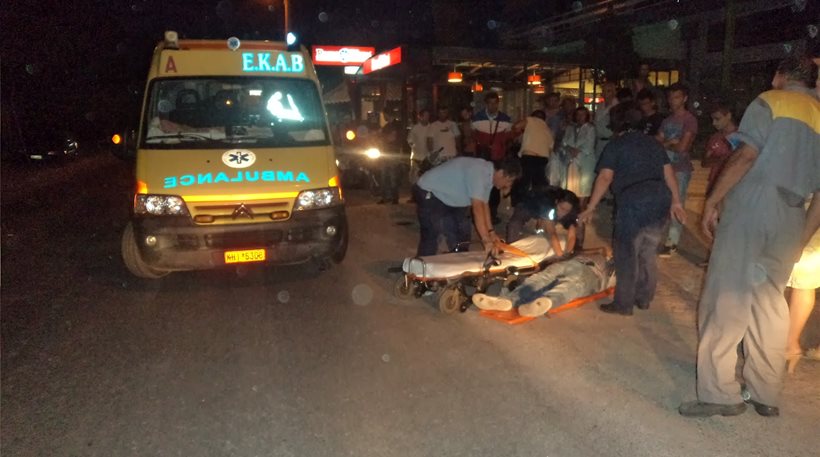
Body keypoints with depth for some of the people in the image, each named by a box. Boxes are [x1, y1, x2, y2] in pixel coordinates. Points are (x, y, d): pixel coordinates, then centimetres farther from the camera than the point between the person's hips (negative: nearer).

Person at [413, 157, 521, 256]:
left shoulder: (488, 173, -2)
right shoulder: (477, 172, -32)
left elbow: (484, 204, 6)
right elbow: (477, 208, -38)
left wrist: (491, 232, 0)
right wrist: (487, 241, -40)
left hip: (448, 197, 10)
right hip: (428, 193, -10)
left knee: (462, 234, 10)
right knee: (430, 237, -15)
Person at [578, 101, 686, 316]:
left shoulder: (616, 144, 4)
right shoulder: (652, 142, 21)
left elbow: (605, 178, -6)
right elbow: (668, 172, 17)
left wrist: (590, 208, -7)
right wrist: (676, 201, 21)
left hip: (633, 202, -6)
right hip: (661, 201, 6)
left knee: (627, 253, 3)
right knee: (647, 252, 18)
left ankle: (623, 304, 8)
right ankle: (644, 299, 27)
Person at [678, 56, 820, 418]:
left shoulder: (770, 101, 4)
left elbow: (746, 156, -11)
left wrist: (711, 201, -8)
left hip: (750, 210, -6)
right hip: (790, 223, 6)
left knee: (726, 299, -3)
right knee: (770, 303, 13)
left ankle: (719, 393, -3)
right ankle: (766, 394, 19)